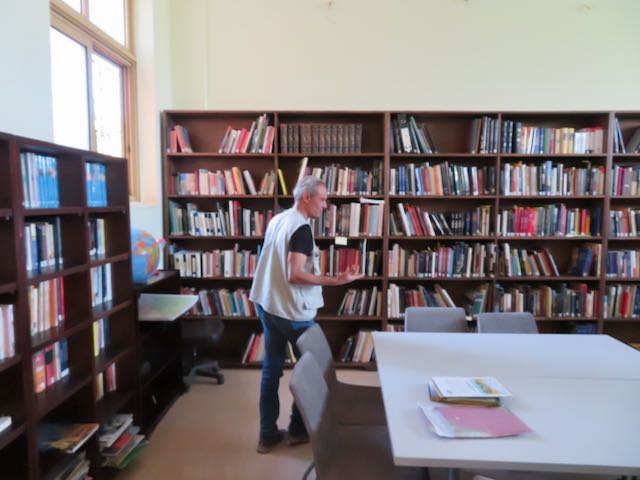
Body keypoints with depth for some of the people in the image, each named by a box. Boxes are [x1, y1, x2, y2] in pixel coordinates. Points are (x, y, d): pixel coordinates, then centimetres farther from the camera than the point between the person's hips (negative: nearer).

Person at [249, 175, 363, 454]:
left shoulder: (276, 220, 9)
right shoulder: (302, 228, -19)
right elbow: (295, 275, -27)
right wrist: (336, 280, -27)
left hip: (267, 305, 8)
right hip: (293, 312, -8)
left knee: (271, 369, 14)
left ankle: (267, 435, 23)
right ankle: (298, 429, 25)